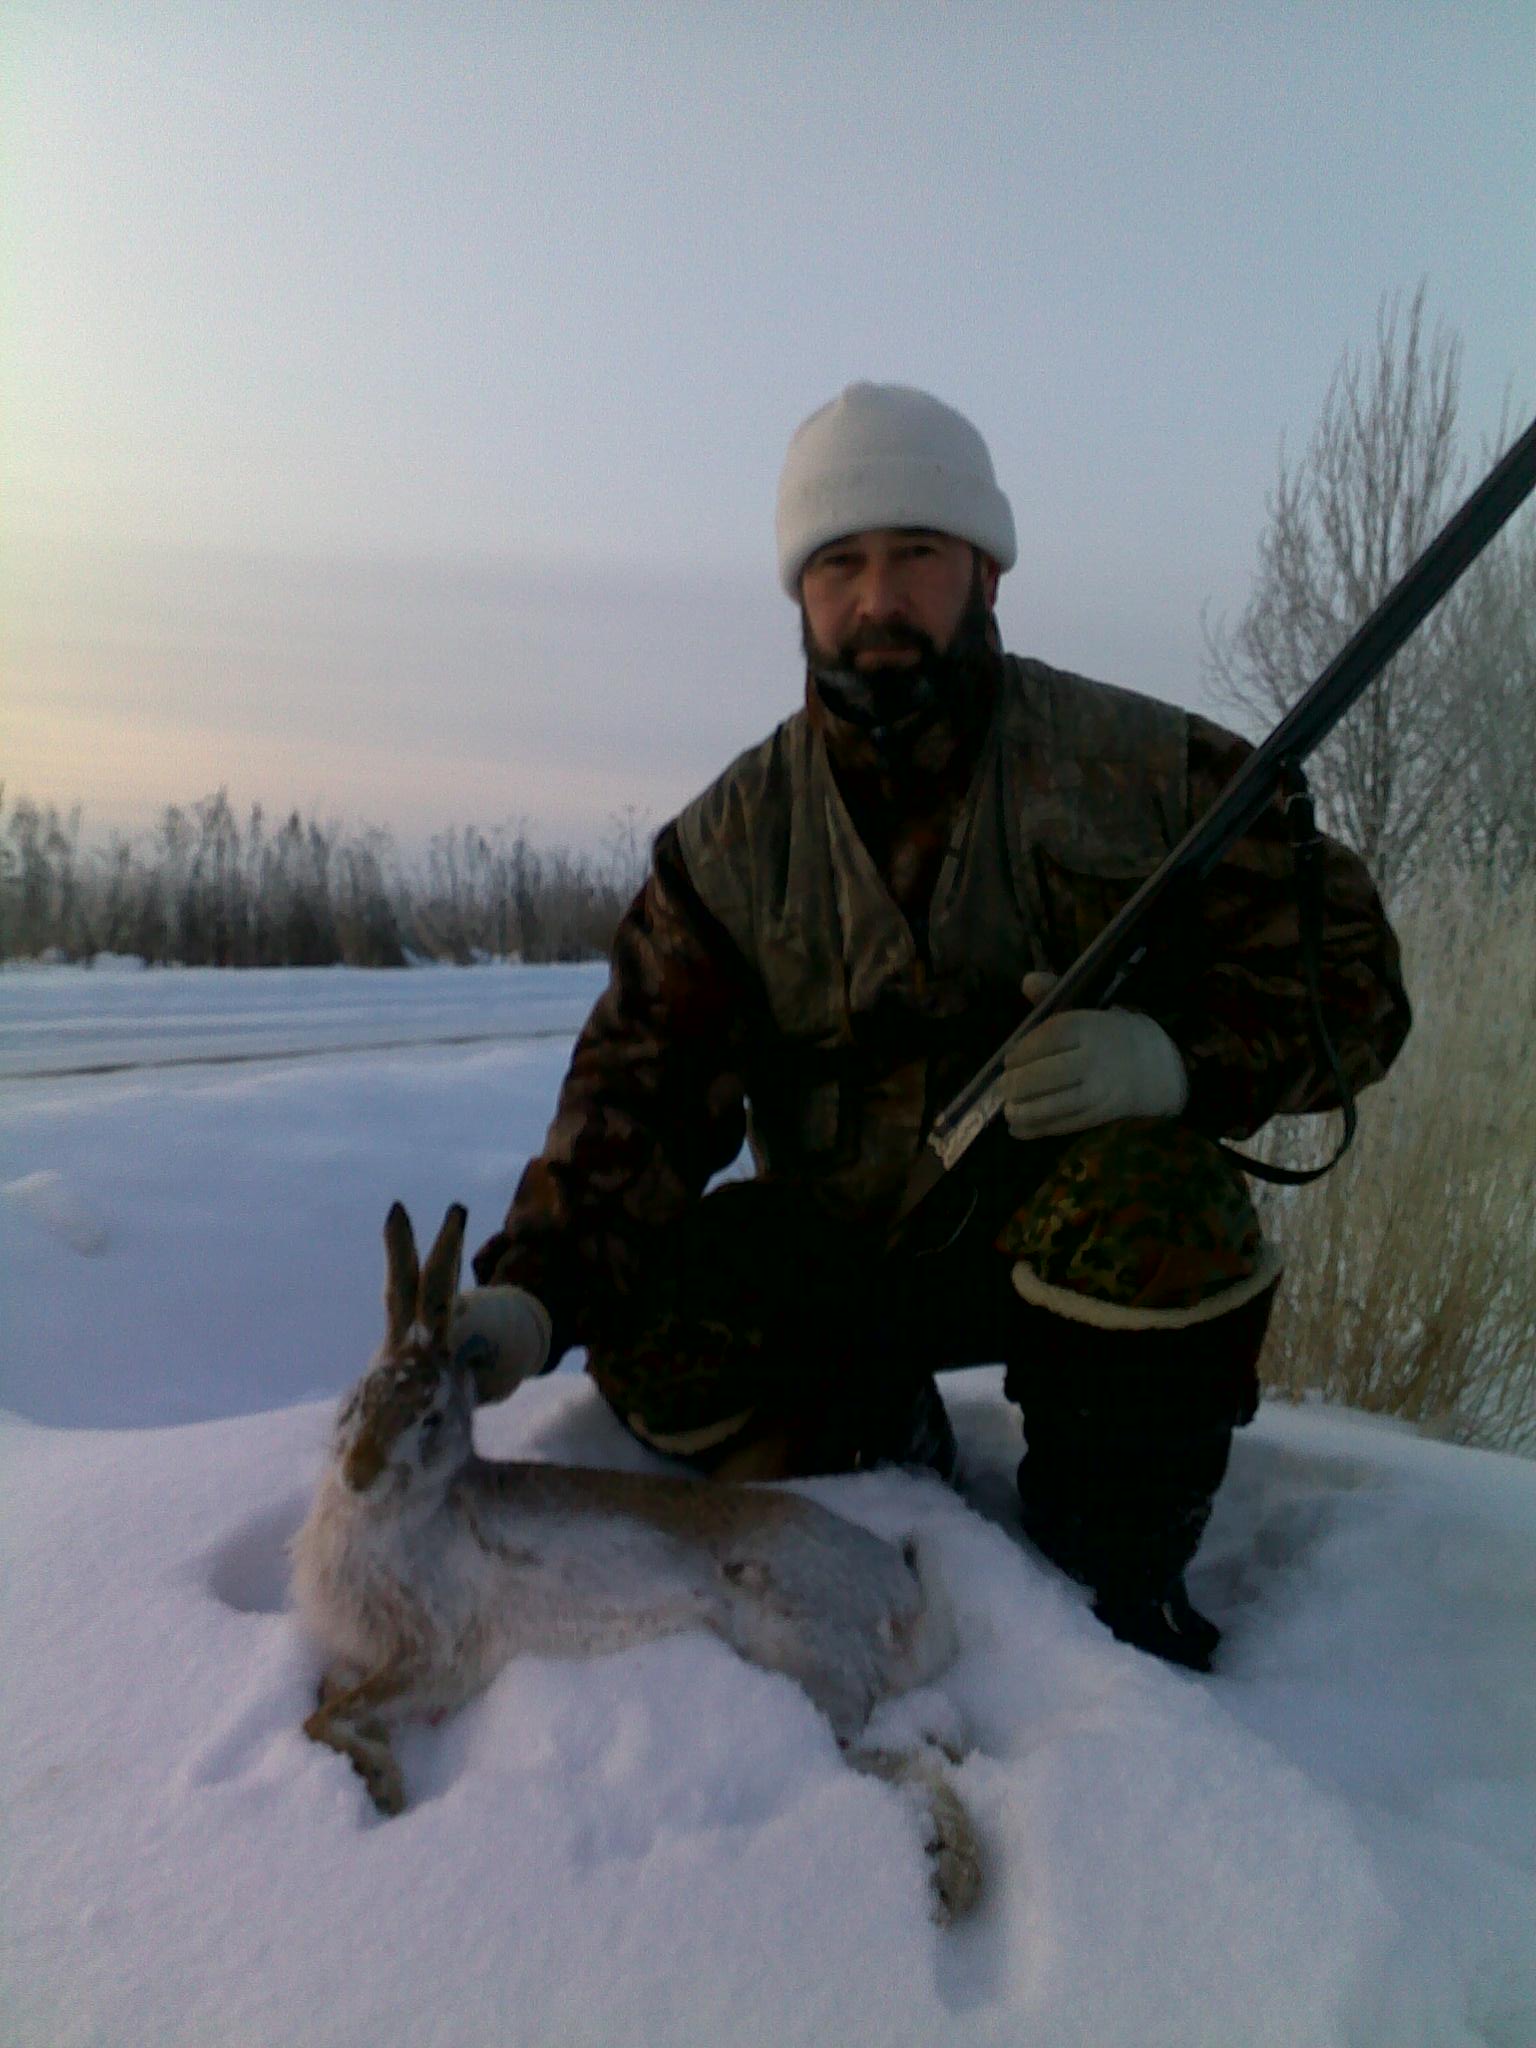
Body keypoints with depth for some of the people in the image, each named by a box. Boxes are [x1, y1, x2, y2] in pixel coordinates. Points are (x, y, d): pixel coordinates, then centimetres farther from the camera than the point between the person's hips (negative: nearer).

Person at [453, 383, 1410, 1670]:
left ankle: (1117, 1592, -9)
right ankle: (879, 1446, 8)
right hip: (843, 1248, 2)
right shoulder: (731, 839, -1)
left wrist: (1177, 1057, -27)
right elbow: (643, 1083, -8)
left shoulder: (1147, 768, -6)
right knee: (651, 1316, -24)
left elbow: (1349, 971, -5)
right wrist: (535, 1289, -25)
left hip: (1081, 1230, -1)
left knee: (1149, 1190, -34)